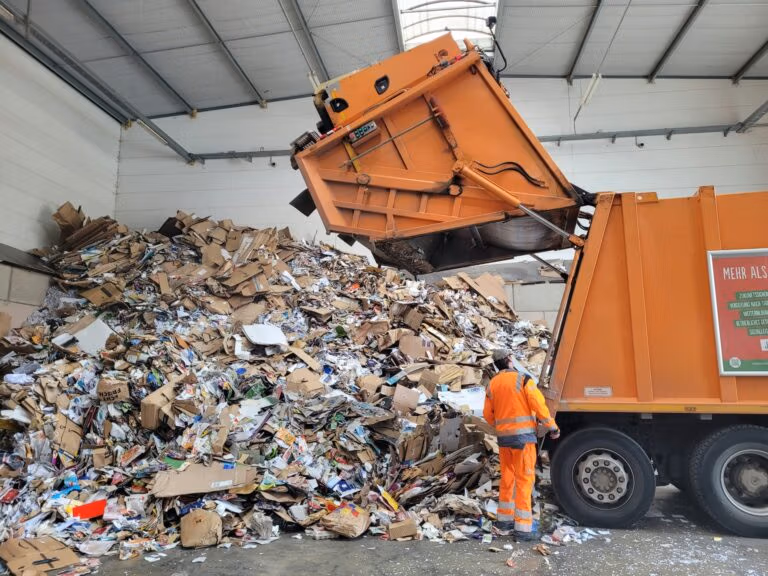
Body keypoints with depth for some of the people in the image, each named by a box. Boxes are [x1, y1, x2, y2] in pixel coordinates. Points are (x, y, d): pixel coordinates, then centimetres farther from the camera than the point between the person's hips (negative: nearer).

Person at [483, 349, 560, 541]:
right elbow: (539, 405, -12)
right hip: (523, 435, -5)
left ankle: (505, 519, 28)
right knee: (524, 480, -1)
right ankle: (522, 528, 1)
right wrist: (552, 427, -1)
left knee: (507, 478, 18)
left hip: (504, 437, 5)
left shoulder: (492, 385, 7)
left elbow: (488, 414, 11)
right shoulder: (523, 380, -9)